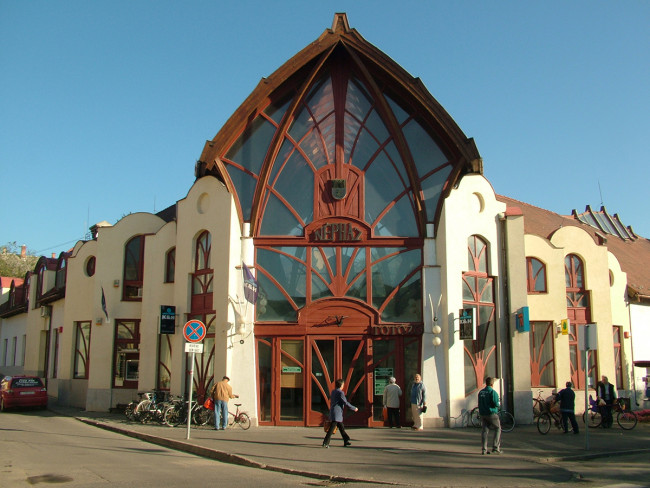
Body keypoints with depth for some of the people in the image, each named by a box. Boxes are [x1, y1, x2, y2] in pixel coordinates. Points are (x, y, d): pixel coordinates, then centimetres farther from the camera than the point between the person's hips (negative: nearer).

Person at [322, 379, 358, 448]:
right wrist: (354, 408, -3)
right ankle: (325, 442, -14)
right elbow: (346, 403, -14)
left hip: (332, 412, 9)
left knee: (341, 427, 17)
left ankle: (346, 442, 24)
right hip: (337, 414, -9)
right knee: (332, 428, -10)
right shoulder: (340, 392, -13)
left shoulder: (333, 392, 13)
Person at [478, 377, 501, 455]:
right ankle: (496, 448, 4)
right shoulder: (493, 392, -12)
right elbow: (495, 403, -17)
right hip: (491, 413, -6)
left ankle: (484, 449, 2)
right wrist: (498, 405, 3)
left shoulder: (480, 392, 9)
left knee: (485, 430, 7)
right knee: (498, 429, 9)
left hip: (482, 414, 6)